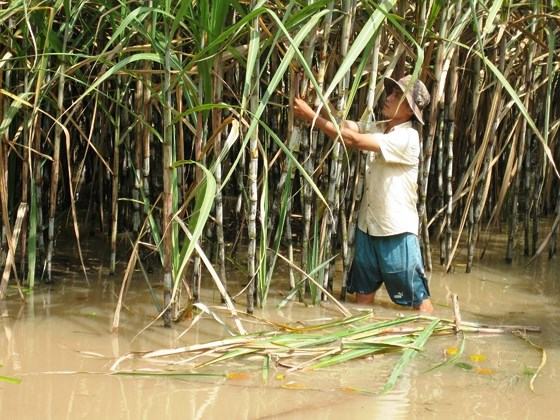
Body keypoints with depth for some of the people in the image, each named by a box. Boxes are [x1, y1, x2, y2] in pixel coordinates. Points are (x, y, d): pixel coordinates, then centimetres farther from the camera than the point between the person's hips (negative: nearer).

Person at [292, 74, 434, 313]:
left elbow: (353, 140, -26)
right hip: (368, 227, 8)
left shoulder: (407, 138, -19)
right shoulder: (378, 130, 7)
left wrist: (311, 117, -24)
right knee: (363, 291, 16)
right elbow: (345, 124, -6)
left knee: (416, 296, 0)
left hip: (397, 231, -8)